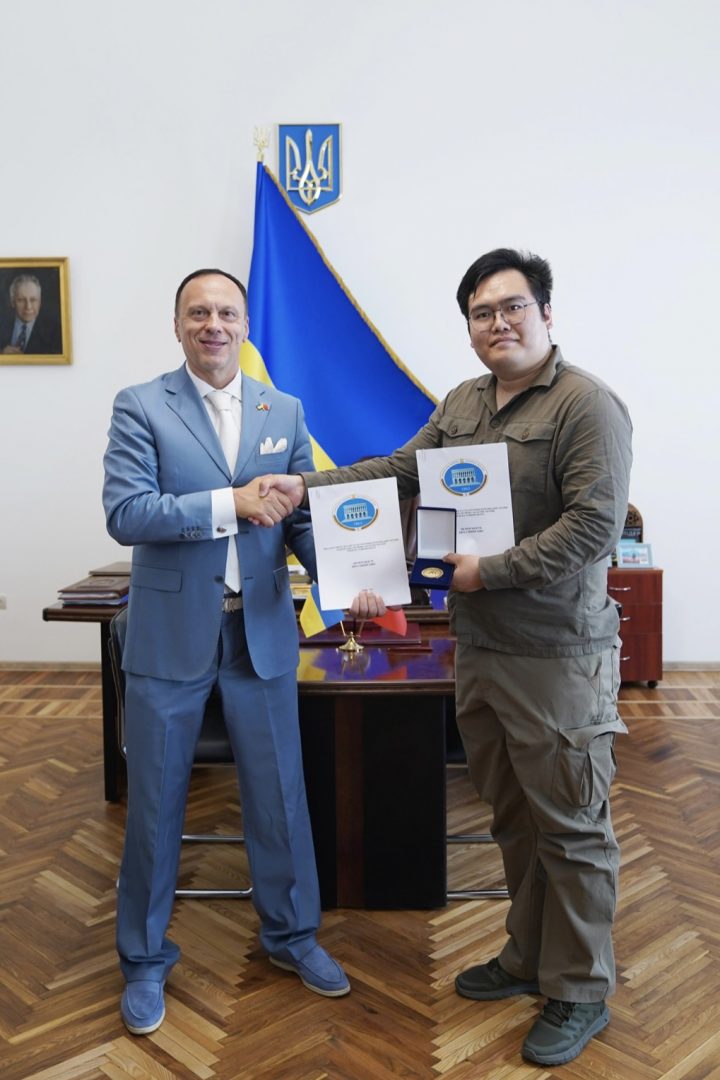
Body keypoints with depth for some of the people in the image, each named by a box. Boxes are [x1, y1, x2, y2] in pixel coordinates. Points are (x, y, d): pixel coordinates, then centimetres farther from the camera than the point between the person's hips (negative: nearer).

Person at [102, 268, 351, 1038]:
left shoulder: (284, 412, 5)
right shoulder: (140, 406, -5)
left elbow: (304, 516, 2)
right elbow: (124, 514, -17)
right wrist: (229, 502, -23)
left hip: (262, 633, 3)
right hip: (170, 635, -2)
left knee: (279, 794, 14)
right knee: (154, 803, 11)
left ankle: (291, 935, 36)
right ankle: (144, 959, 31)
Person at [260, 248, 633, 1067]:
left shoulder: (587, 406, -13)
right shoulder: (462, 404, 11)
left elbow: (595, 525, -20)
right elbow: (399, 471, 11)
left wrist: (491, 572, -19)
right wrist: (308, 486, 1)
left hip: (556, 654, -7)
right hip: (478, 646, 8)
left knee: (570, 827, 5)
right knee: (511, 815, 19)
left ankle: (580, 993, 24)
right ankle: (529, 958, 38)